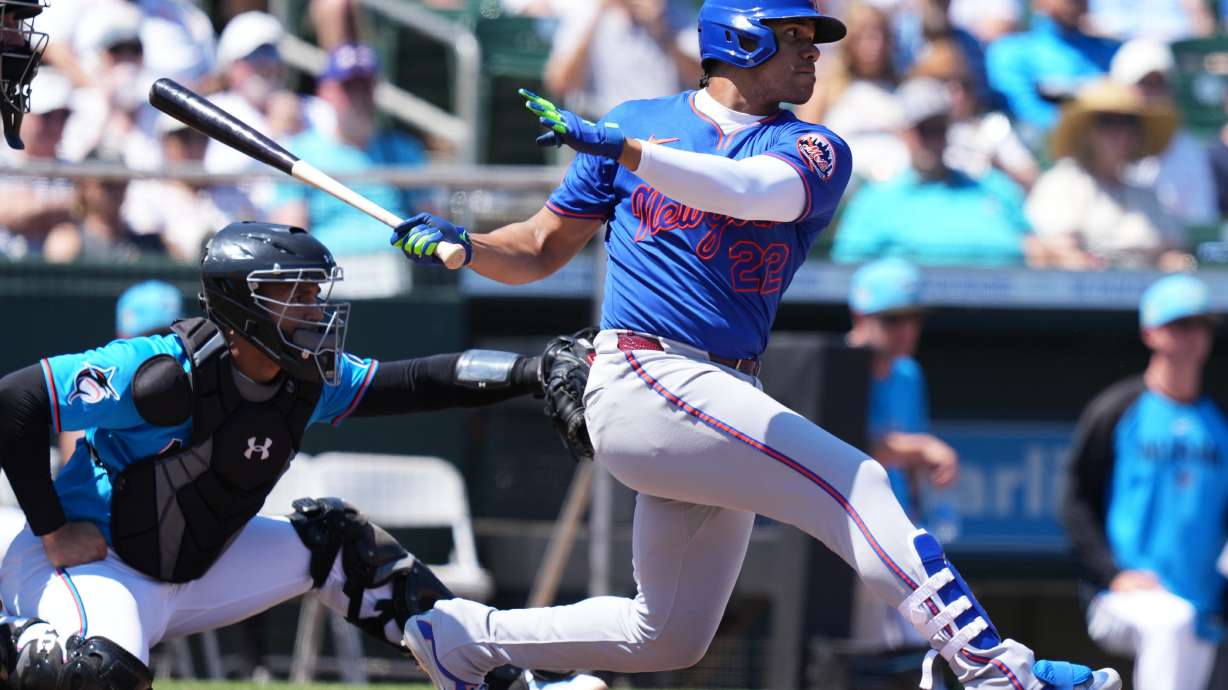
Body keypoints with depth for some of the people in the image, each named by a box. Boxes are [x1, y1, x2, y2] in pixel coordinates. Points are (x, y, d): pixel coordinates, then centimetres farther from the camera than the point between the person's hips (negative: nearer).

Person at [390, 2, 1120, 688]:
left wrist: (625, 152, -30)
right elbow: (544, 249, 13)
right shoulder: (636, 121, 6)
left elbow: (754, 190, -19)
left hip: (724, 403, 5)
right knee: (852, 482, -21)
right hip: (643, 382, -5)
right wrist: (461, 245, -6)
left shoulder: (813, 151, 6)